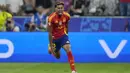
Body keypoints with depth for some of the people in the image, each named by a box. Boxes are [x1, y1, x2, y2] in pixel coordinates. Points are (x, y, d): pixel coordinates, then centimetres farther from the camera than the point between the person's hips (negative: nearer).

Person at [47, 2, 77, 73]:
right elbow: (50, 33, -19)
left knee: (68, 50, -22)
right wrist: (51, 45, -19)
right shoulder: (51, 18, -25)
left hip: (63, 35, 1)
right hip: (54, 37, -1)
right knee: (57, 56, 13)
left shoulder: (66, 16, -14)